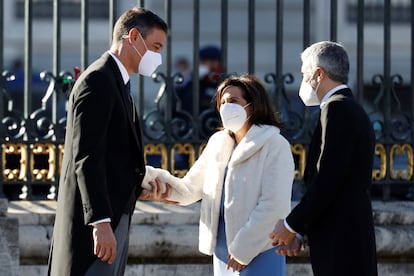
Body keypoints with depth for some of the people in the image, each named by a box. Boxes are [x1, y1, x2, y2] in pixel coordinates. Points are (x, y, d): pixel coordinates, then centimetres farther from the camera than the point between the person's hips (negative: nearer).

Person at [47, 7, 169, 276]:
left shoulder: (118, 83, 20)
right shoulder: (98, 80, -11)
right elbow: (86, 158, -20)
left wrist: (137, 188, 9)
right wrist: (100, 222, -26)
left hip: (112, 219, 10)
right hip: (93, 222, -10)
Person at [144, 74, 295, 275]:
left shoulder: (275, 146, -7)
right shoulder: (218, 144, 14)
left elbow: (274, 205, -14)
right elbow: (189, 190, 12)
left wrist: (243, 249, -15)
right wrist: (155, 177, -7)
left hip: (260, 254, -6)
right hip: (223, 250, 7)